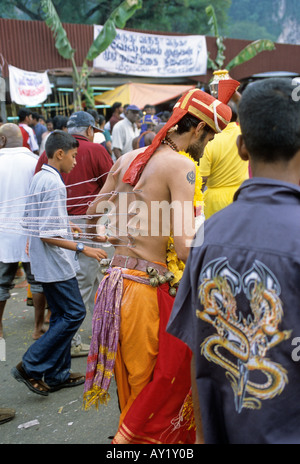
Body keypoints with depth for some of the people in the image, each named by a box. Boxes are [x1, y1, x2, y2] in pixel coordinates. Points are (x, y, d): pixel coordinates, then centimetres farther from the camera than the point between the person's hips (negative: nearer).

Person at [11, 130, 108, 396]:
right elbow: (49, 234, -24)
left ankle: (57, 374, 22)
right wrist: (82, 248, -21)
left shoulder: (39, 178, 10)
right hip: (56, 263, -10)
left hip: (45, 262, 10)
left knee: (63, 315, 15)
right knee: (74, 313, -3)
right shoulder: (54, 184, -20)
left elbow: (31, 222, 17)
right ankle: (31, 367, 1)